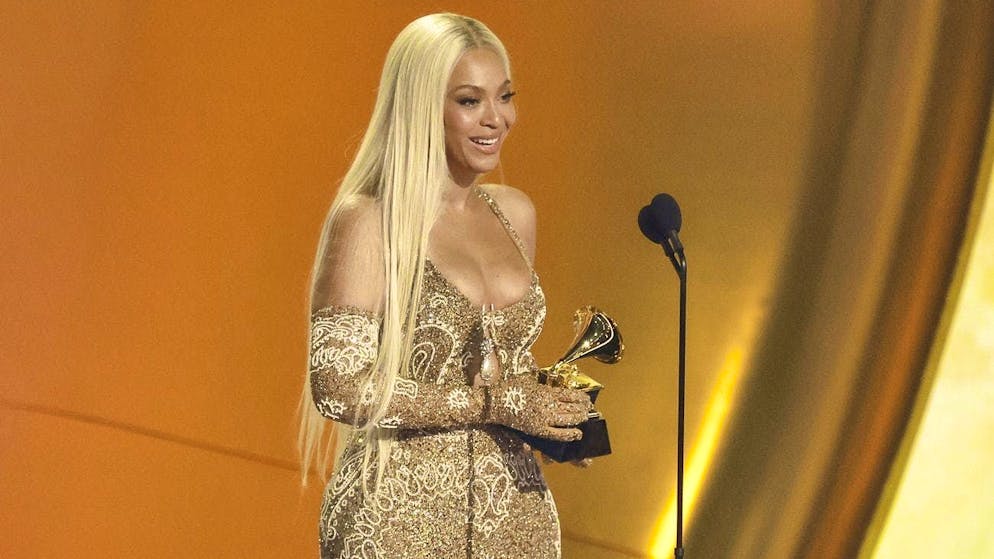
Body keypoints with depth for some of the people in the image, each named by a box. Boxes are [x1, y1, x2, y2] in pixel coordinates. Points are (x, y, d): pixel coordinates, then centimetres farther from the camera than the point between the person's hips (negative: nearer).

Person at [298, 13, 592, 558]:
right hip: (403, 513, -5)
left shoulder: (514, 212, 8)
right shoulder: (366, 222, -11)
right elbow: (339, 387, -17)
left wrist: (549, 404, 0)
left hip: (516, 505, 6)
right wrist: (495, 406, -16)